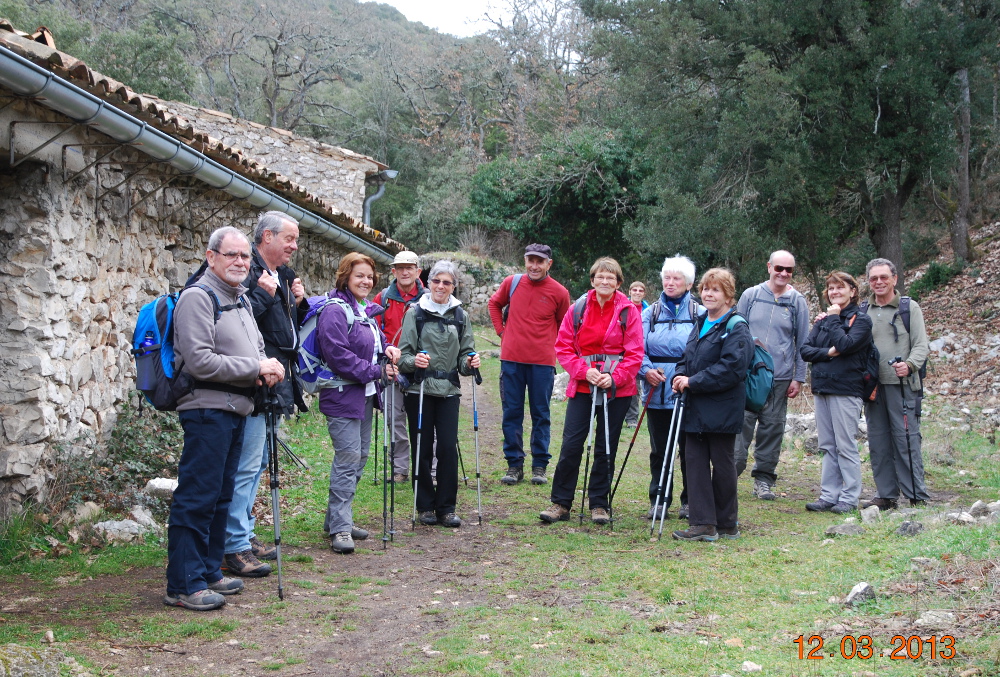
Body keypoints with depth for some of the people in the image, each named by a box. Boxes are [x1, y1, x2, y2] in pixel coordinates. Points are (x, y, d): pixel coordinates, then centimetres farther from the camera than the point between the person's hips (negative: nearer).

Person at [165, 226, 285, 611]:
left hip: (236, 411, 10)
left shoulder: (242, 299, 18)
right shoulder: (198, 297, -11)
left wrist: (267, 367, 2)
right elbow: (201, 362, -19)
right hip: (207, 410, -9)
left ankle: (209, 571, 23)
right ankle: (183, 585, -4)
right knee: (197, 498, -8)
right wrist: (256, 368, -14)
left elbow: (257, 345, 26)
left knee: (221, 496, 14)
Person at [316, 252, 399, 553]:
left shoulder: (367, 310, 14)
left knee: (360, 456, 13)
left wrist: (387, 350, 2)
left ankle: (337, 519, 24)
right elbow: (339, 356, -23)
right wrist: (376, 371, -20)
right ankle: (339, 528, -6)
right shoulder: (335, 311, -15)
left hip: (365, 394, 10)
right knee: (348, 458, -11)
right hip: (342, 395, -10)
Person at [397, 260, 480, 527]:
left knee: (448, 447, -4)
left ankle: (446, 507, 7)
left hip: (448, 390, 2)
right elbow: (403, 354, -3)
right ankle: (425, 506, 14)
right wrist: (413, 361, -24)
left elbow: (465, 353, 13)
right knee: (422, 449, 2)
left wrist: (470, 363, -9)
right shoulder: (415, 313, 0)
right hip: (419, 390, -2)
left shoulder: (460, 316, 9)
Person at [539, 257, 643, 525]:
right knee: (571, 445, -3)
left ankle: (599, 504, 18)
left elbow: (635, 353, -4)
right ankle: (561, 503, 8)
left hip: (616, 389, -1)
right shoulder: (578, 309, 3)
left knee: (606, 448, 7)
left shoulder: (628, 311, -1)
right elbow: (563, 347, 2)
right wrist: (584, 371, -11)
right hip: (582, 387, 1)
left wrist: (615, 377, -16)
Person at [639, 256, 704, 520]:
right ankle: (658, 500, 19)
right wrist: (646, 370, -12)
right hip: (657, 393, 2)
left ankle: (690, 501, 17)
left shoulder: (700, 314, 2)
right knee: (659, 449, 9)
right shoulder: (651, 313, 9)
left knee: (689, 449, 4)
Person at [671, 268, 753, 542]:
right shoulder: (700, 324, 15)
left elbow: (731, 369, -20)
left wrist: (693, 382, -19)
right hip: (696, 408, 8)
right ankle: (703, 524, 6)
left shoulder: (736, 327, -10)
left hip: (722, 410, -7)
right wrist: (680, 377, -2)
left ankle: (727, 524, 16)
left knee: (722, 463, 3)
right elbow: (687, 359, 21)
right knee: (695, 461, 3)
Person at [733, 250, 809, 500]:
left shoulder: (797, 302, 5)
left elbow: (802, 343, 8)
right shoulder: (751, 295, 5)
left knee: (772, 428, 5)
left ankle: (764, 479, 14)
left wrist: (798, 378, 4)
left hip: (780, 377, 1)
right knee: (742, 423, -6)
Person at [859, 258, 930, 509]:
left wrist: (909, 365, -20)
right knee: (878, 442, 6)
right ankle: (886, 495, 13)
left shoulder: (909, 307, 4)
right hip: (872, 385, 4)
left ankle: (917, 496, -2)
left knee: (906, 439, -7)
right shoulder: (862, 311, 14)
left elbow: (921, 345, -2)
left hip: (902, 385, -4)